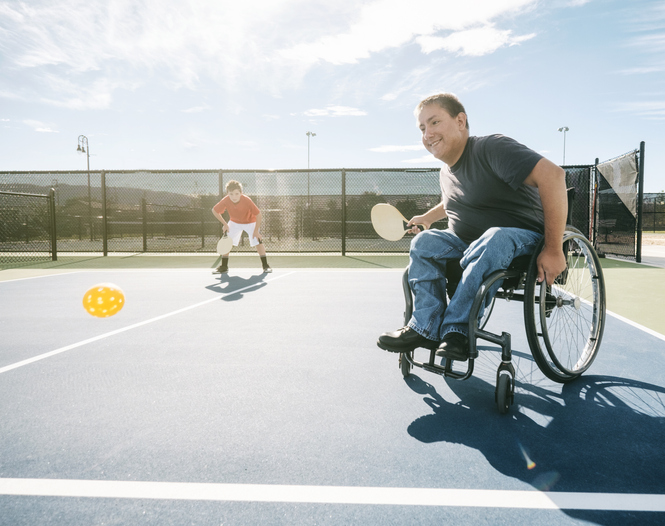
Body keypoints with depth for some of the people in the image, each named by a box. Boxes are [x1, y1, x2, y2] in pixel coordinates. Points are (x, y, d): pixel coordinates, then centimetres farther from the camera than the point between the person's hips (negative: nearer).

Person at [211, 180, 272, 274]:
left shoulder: (247, 200, -35)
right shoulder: (226, 201, -28)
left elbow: (258, 214, -26)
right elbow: (214, 210, -11)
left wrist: (256, 231, -25)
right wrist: (224, 224, -12)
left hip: (250, 222, -2)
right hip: (234, 222, 2)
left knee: (258, 241, -15)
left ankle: (266, 266, -4)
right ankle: (224, 267, 5)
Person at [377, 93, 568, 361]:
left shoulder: (492, 148, -18)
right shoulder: (446, 173, 10)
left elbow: (552, 175, -30)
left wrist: (553, 249, -31)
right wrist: (428, 217, 28)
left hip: (523, 238, -7)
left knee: (493, 240, -40)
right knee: (424, 242, -15)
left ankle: (456, 330, -32)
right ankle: (427, 327, -19)